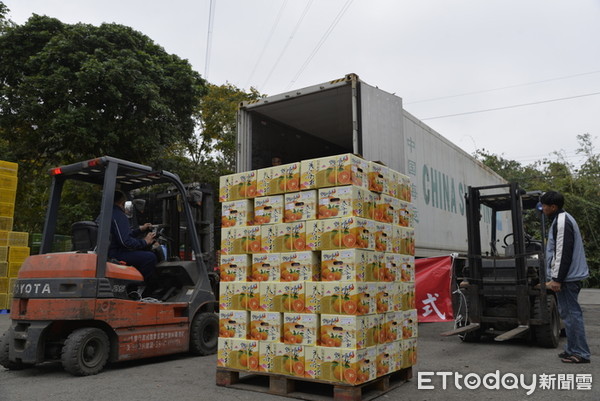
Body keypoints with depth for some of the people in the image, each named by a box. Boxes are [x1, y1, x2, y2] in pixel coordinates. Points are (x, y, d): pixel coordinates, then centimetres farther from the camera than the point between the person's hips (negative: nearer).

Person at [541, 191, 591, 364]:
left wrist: (557, 278, -19)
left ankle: (580, 353, 0)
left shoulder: (562, 222, -15)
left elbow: (563, 253, -21)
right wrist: (556, 277, 23)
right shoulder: (563, 219, 17)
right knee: (569, 312, 14)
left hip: (566, 277, -11)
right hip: (570, 276, 11)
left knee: (571, 313, -6)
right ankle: (572, 349, 21)